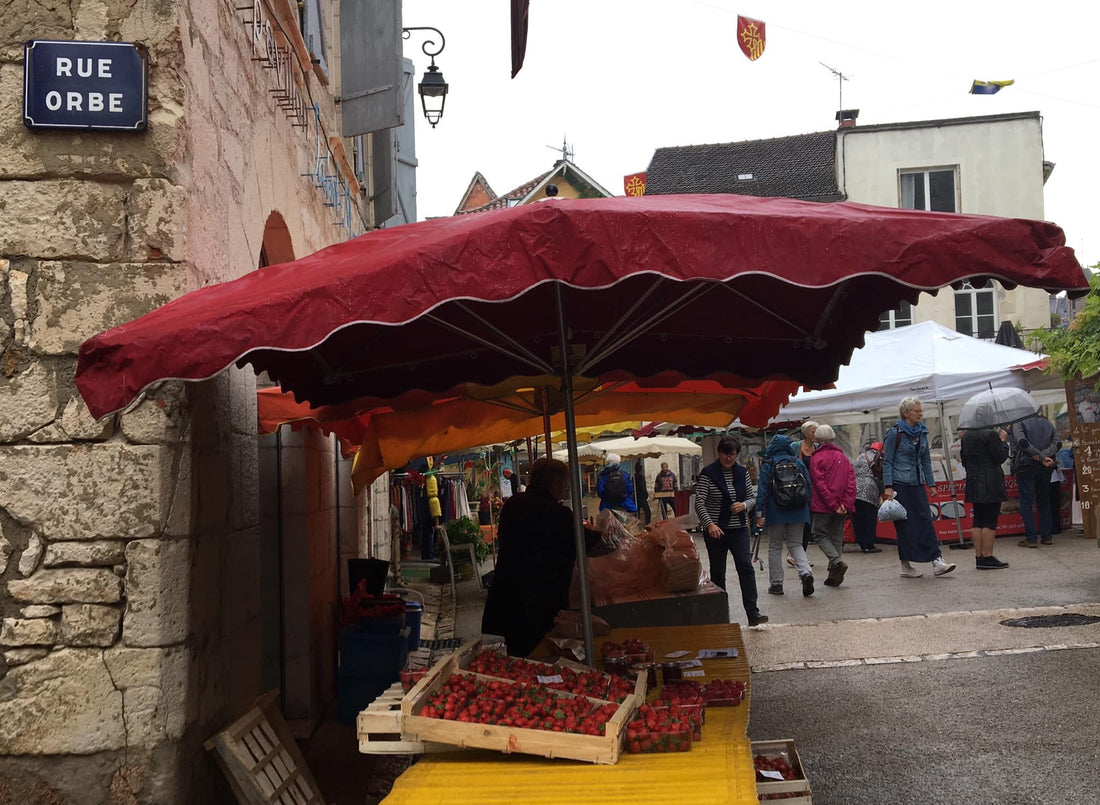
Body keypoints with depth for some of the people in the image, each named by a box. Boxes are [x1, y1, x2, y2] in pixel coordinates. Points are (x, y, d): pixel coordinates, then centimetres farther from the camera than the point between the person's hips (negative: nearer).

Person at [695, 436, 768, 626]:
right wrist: (709, 524, -27)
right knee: (717, 573, 6)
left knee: (746, 567, -12)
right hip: (716, 530, -3)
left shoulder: (742, 472, 7)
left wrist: (744, 505, -10)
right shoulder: (708, 473, -7)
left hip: (739, 529, 3)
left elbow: (753, 497, 13)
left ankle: (753, 614, -14)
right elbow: (699, 503, -13)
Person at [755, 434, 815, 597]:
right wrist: (807, 508, 15)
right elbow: (809, 487, 6)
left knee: (775, 547, 8)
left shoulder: (767, 466, -6)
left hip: (775, 513, -3)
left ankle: (776, 584, 9)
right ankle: (806, 572, -12)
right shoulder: (798, 463, 5)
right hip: (798, 512, 3)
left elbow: (762, 491, -9)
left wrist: (759, 513, -8)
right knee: (796, 544, 12)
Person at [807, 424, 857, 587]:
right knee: (836, 538, 10)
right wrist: (846, 504, -3)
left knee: (821, 535, 5)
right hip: (841, 507, 5)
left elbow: (819, 484, -13)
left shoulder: (817, 458, -6)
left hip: (822, 506, -5)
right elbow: (851, 481, 3)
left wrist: (833, 505, -11)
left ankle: (837, 561, -19)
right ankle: (834, 576, 9)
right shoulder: (842, 457, 10)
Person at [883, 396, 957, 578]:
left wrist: (931, 483, 13)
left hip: (918, 484, 6)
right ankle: (906, 566, 5)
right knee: (905, 524, -2)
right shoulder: (895, 433, -7)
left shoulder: (922, 432, 12)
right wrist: (888, 487, -14)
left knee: (925, 520, -2)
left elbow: (926, 460, 18)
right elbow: (887, 461, -7)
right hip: (900, 485, -6)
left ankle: (937, 561, -6)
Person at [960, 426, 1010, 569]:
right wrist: (1003, 441, 1)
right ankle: (987, 557, -4)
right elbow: (1000, 457, -12)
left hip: (973, 483, 7)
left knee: (978, 521, 10)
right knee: (990, 521, -4)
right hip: (991, 484, -7)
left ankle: (979, 557, 12)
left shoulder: (966, 436, 9)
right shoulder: (990, 434, -14)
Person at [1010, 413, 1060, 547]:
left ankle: (1031, 538, -5)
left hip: (1026, 466, -5)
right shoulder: (1047, 423, 15)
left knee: (1026, 501, -2)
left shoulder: (1018, 423, 0)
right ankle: (1047, 536, 16)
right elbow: (1057, 443, 0)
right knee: (1044, 501, 15)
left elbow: (1022, 441, -19)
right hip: (1045, 467, 5)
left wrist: (1041, 457, -20)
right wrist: (1043, 455, -13)